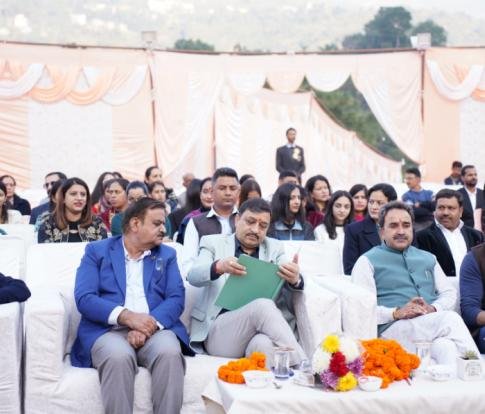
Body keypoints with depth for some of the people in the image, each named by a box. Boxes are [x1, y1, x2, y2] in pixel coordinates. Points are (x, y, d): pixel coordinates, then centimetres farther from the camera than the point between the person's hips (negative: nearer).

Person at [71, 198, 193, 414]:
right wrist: (126, 316, -18)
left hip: (155, 329, 2)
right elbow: (84, 298, -2)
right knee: (118, 356, -36)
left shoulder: (167, 255, 19)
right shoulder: (97, 250, 11)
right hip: (109, 329, -2)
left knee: (169, 352, -33)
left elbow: (176, 298, 5)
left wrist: (149, 325, -15)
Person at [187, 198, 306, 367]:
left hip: (261, 329, 2)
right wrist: (218, 267, -26)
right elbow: (193, 276, -3)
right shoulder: (213, 242, 15)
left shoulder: (275, 248, 21)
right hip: (218, 331, -1)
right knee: (263, 306, -32)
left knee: (263, 344, -37)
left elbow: (289, 290, 5)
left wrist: (295, 280, -22)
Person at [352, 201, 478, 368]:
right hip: (394, 328, -5)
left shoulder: (428, 259, 28)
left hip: (434, 325, 5)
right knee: (450, 319, -32)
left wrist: (433, 309, -2)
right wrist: (396, 313, -17)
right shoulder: (368, 261, 10)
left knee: (444, 346, -35)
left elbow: (449, 293, 22)